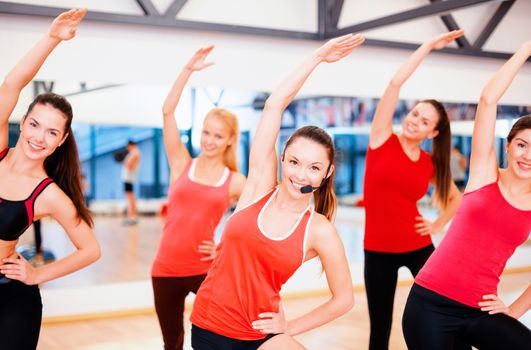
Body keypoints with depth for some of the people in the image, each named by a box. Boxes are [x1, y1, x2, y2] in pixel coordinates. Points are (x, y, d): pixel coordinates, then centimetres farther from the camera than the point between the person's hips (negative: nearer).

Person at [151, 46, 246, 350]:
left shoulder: (235, 182, 0)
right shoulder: (181, 164, 2)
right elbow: (168, 111, -6)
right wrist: (188, 70, -11)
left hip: (206, 269, -2)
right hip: (166, 269, 2)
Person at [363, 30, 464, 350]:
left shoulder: (432, 164, 2)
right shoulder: (383, 140, -4)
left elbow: (455, 197, 21)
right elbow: (396, 82, -13)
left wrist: (438, 225, 6)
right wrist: (430, 45, -10)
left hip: (419, 247, 2)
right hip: (378, 250, -2)